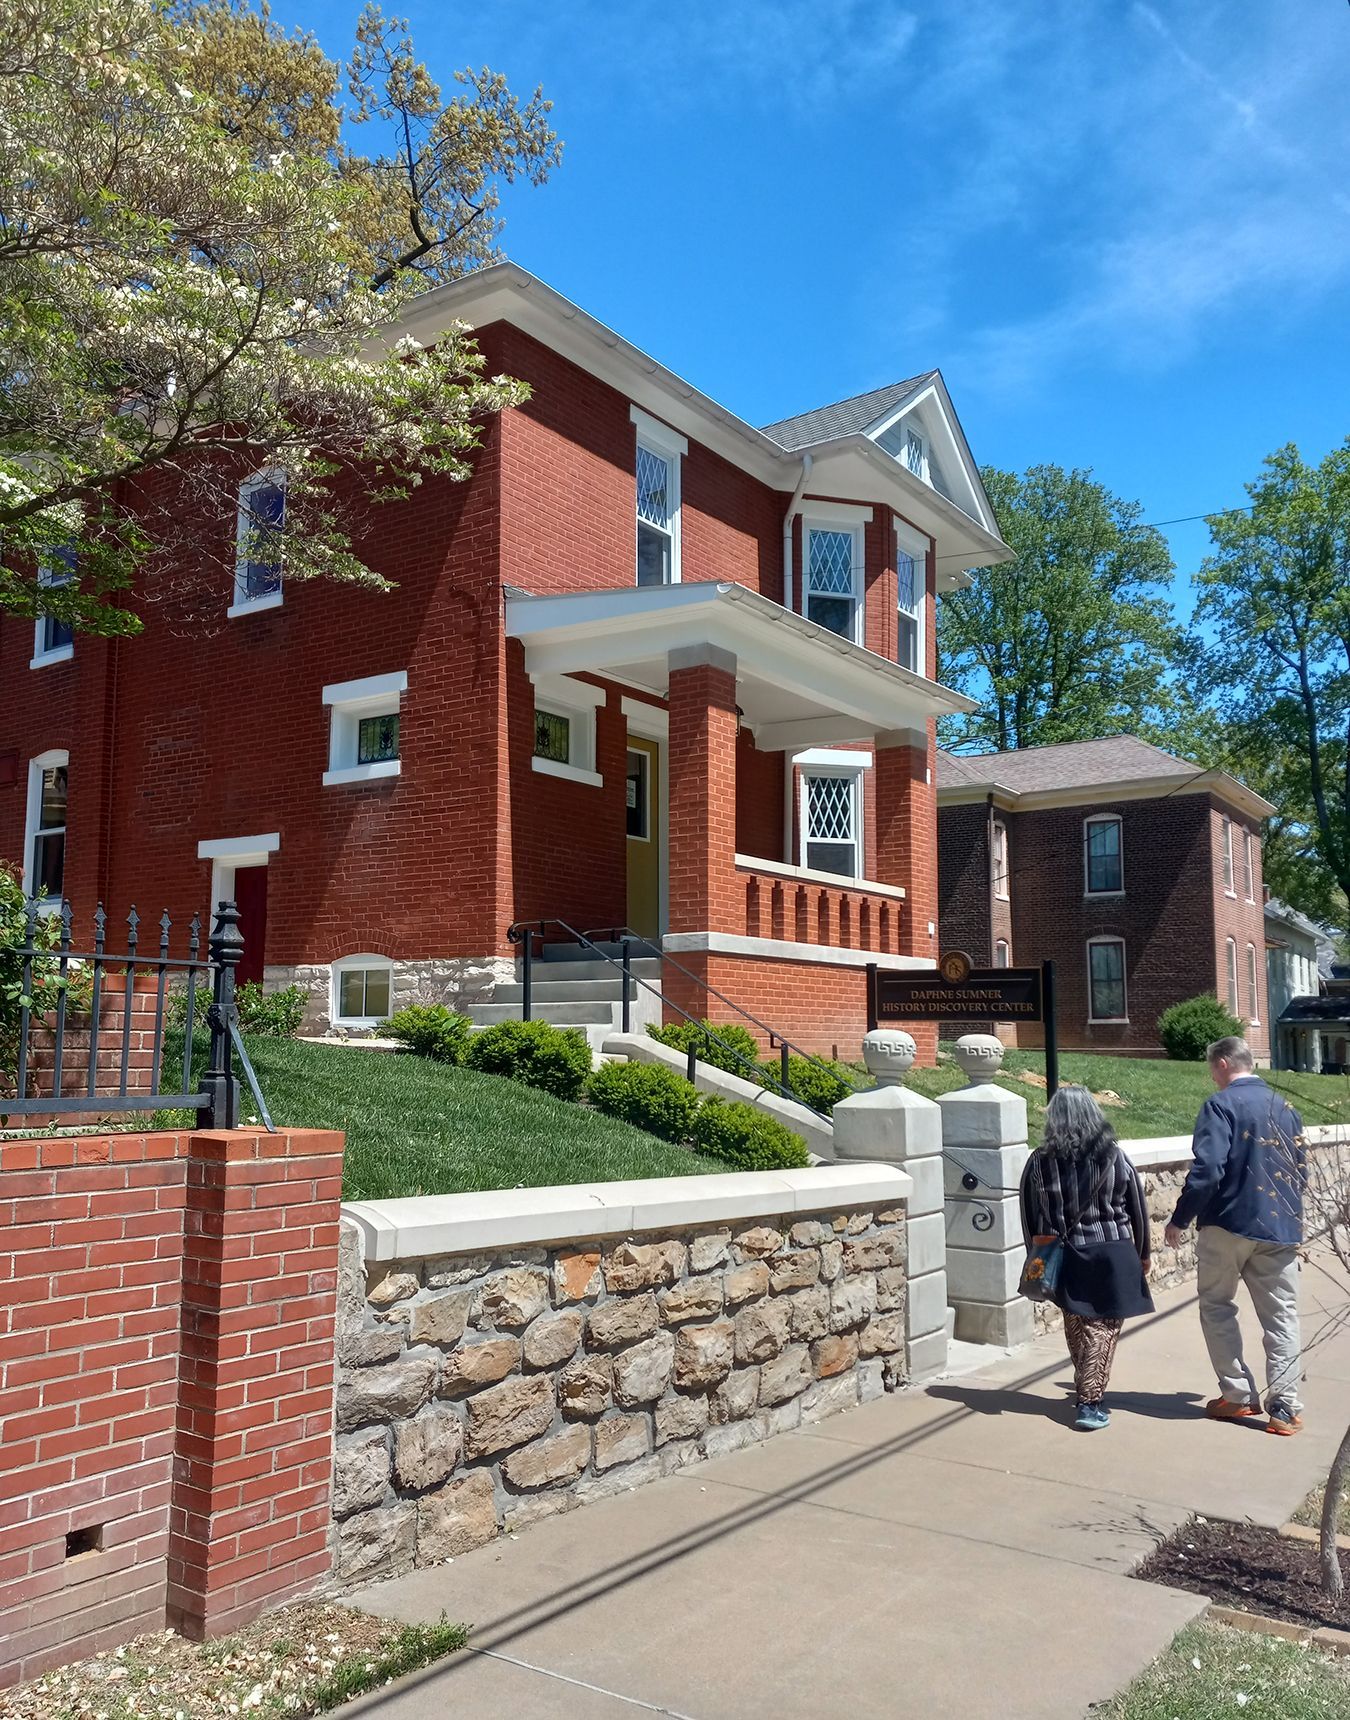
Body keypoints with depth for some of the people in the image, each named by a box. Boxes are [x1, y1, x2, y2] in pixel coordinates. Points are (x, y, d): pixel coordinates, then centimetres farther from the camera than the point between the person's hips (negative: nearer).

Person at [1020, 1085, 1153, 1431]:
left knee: (1076, 1328, 18)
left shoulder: (1040, 1162, -6)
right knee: (1102, 1329, 3)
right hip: (1112, 1255, -2)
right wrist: (1142, 1254, 16)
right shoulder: (1113, 1158, -6)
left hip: (1066, 1257, 2)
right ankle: (1091, 1403, -1)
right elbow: (1137, 1208, 3)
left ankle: (1086, 1392, 32)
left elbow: (1030, 1216, -1)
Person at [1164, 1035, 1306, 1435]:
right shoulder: (1285, 1107, 9)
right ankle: (1285, 1406, 6)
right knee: (1281, 1316, 9)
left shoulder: (1220, 1104, -11)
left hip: (1228, 1222, -5)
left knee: (1217, 1308, 12)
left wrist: (1180, 1220, -10)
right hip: (1280, 1228, 5)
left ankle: (1238, 1395, 12)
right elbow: (1300, 1171, 15)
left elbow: (1207, 1170, -19)